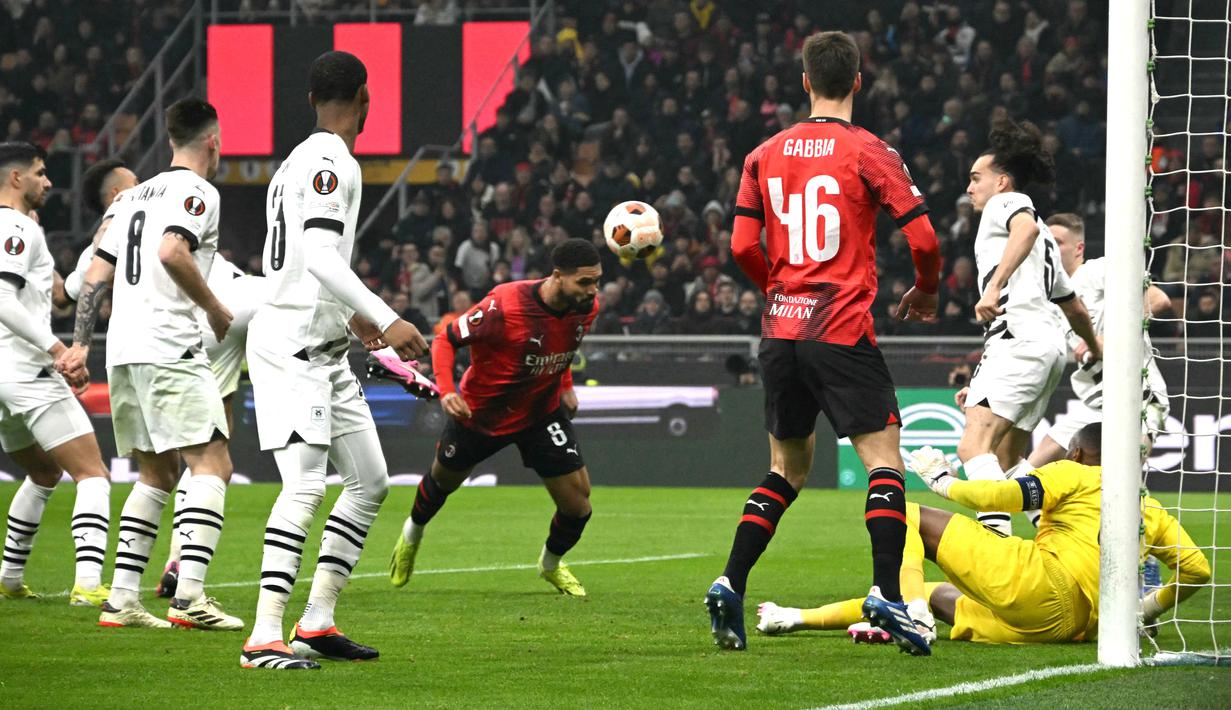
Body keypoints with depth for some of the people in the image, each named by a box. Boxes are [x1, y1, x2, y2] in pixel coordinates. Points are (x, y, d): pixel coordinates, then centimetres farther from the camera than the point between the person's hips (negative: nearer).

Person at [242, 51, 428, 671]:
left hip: (322, 353, 10)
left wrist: (349, 313, 39)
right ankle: (265, 638, -23)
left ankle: (316, 622, 12)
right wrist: (386, 320, -30)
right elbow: (320, 256, -25)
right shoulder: (331, 162, -13)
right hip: (292, 346, -10)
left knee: (370, 481, 11)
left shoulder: (298, 162, 17)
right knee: (305, 487, -18)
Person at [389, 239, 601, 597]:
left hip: (543, 413, 3)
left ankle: (551, 564, 26)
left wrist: (565, 385, 8)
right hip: (479, 411, -3)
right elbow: (445, 340, -21)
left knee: (577, 503, -7)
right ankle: (413, 534, 56)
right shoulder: (504, 305, -34)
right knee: (443, 480, 22)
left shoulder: (587, 308, -16)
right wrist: (446, 390, -34)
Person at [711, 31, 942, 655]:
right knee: (884, 461, -3)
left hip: (781, 329, 5)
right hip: (843, 331, -5)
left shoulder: (765, 156, 8)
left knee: (787, 468, 17)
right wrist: (926, 292, 11)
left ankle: (730, 586, 7)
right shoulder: (869, 153, -4)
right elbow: (923, 237, -9)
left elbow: (742, 247, 5)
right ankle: (887, 592, -19)